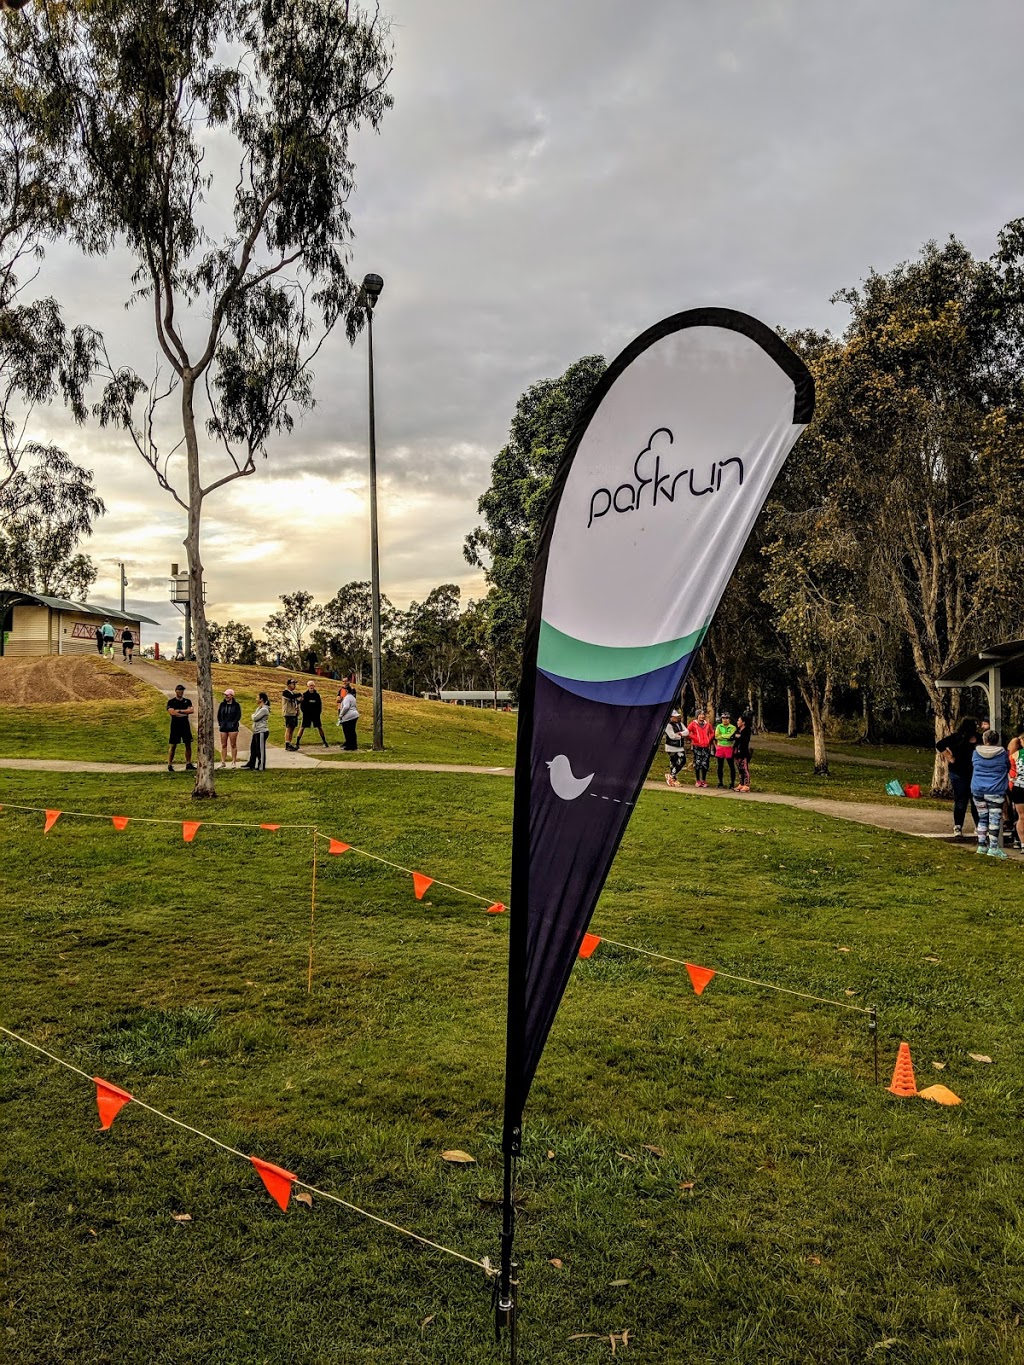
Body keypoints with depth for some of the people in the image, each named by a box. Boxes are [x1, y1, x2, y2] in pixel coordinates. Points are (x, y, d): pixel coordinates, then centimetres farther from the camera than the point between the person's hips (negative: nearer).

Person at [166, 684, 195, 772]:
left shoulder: (187, 701, 11)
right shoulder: (171, 702, 1)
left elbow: (191, 710, -5)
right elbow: (172, 712, -14)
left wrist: (179, 711, -10)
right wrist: (185, 713, -8)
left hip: (185, 725, 4)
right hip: (175, 726, -4)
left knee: (188, 745, 4)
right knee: (173, 746, -2)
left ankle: (188, 764, 10)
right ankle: (169, 764, 2)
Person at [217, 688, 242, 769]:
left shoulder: (236, 705, -1)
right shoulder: (222, 704, 10)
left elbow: (238, 716, -5)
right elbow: (219, 715, 15)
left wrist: (234, 724, -12)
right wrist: (220, 724, 5)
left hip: (232, 728, -4)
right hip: (223, 727, 4)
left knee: (233, 745, -1)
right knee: (223, 745, 5)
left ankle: (234, 762, 3)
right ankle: (223, 762, 9)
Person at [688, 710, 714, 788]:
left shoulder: (707, 724, 12)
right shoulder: (693, 723, 1)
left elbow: (712, 733, 24)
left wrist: (709, 739, 9)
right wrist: (694, 738, -9)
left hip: (706, 747, 3)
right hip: (697, 747, -3)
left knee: (705, 764, 2)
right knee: (697, 764, -3)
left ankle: (704, 780, 13)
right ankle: (697, 781, 6)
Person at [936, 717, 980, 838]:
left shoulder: (979, 738, 3)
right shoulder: (956, 738, -9)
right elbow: (940, 745, -6)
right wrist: (950, 758, -7)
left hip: (975, 773, 4)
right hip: (959, 774, -4)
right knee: (960, 801, 3)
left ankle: (979, 826, 19)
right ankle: (957, 828, 11)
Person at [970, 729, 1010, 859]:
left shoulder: (976, 752, 0)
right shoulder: (1002, 753, -6)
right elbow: (1008, 768, 9)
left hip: (978, 791, 3)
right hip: (995, 791, -3)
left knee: (982, 818, 13)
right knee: (994, 819, -2)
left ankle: (981, 846, 17)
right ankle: (993, 848, -5)